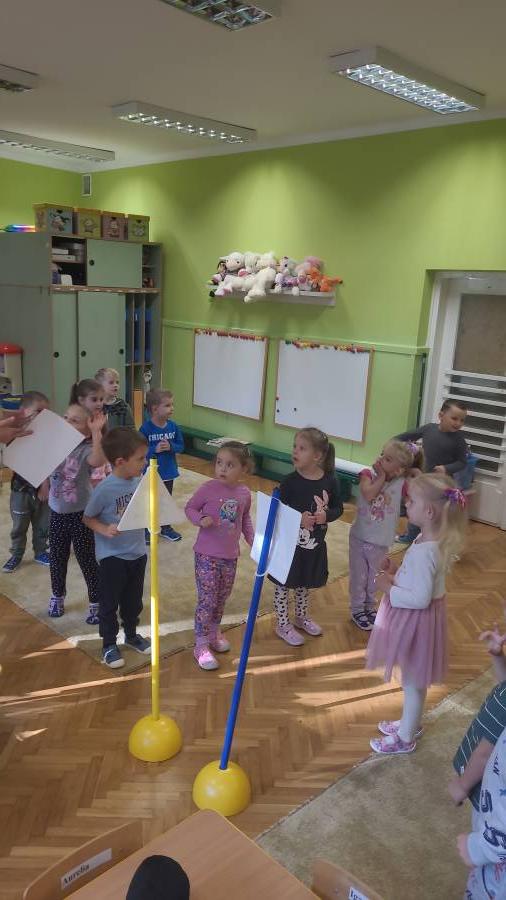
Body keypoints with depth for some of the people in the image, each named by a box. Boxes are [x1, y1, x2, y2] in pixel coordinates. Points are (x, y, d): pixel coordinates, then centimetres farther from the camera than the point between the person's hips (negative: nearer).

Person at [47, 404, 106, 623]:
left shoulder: (87, 449, -18)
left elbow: (98, 461, -40)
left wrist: (96, 432, -44)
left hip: (80, 514, -5)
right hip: (57, 512, 5)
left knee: (87, 560, 6)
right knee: (56, 558, 20)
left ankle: (96, 603, 22)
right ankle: (57, 596, 42)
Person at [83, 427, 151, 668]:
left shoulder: (140, 482, -7)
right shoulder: (104, 490, -23)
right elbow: (87, 518, -10)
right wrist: (105, 530, -26)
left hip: (137, 553, 5)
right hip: (112, 556, -5)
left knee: (133, 600, 22)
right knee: (109, 603, 12)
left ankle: (131, 635, 44)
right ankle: (109, 645, 30)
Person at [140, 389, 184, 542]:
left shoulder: (173, 426, -6)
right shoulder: (146, 428, -18)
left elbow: (181, 446, 0)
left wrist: (170, 447, -19)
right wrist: (155, 449, -28)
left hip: (169, 472, 4)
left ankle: (166, 527, 36)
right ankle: (147, 529, 28)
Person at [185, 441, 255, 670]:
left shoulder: (244, 493, -3)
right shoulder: (208, 488, -16)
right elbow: (189, 507, -5)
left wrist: (253, 539, 4)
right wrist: (200, 519, -23)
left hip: (230, 556, 5)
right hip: (206, 555, -4)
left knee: (222, 598, 19)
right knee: (207, 599, -2)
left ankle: (214, 632, 41)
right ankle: (201, 646, 11)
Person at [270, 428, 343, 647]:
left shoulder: (329, 481, -9)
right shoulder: (290, 482, -17)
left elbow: (338, 508, 2)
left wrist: (325, 516, -18)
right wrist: (298, 519, -30)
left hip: (315, 544, 3)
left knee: (305, 584, 23)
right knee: (283, 584, 10)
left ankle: (301, 617, 46)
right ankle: (283, 624, 30)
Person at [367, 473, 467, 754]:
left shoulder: (424, 551, -32)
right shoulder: (434, 540, -3)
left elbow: (420, 598, -30)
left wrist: (388, 587, -19)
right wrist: (398, 570, 0)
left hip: (417, 619, -9)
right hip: (415, 617, 9)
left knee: (413, 681, 13)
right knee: (414, 679, 27)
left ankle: (405, 738, 33)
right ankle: (411, 722, 48)